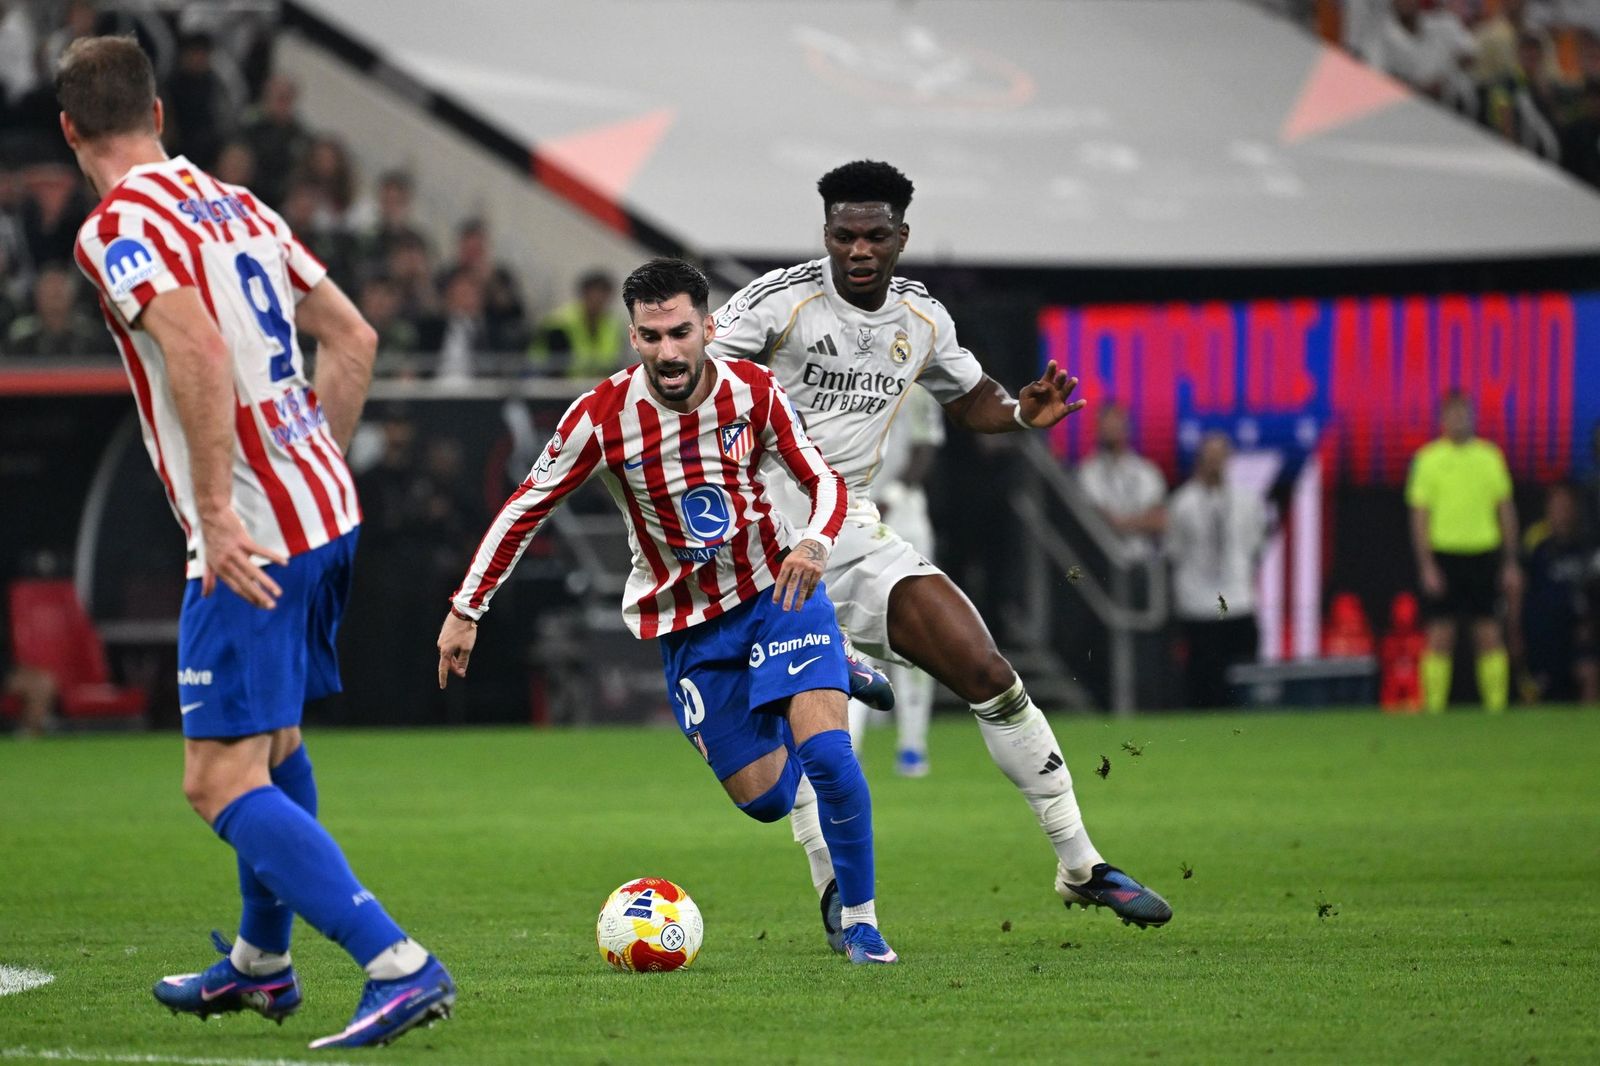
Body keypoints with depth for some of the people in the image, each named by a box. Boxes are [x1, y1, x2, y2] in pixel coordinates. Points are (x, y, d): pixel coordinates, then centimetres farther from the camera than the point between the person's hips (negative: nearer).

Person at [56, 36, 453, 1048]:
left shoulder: (118, 228, -11)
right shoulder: (236, 205, 13)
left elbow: (199, 348, -26)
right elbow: (353, 336, 15)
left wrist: (218, 512, -25)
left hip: (251, 540, -9)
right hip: (324, 512, 9)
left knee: (224, 783, -9)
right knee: (273, 743, 25)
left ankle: (400, 964, -20)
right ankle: (262, 961, 40)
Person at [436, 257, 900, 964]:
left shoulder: (753, 392, -13)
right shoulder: (603, 415, -16)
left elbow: (824, 481, -5)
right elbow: (526, 507, -6)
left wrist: (814, 543, -27)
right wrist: (466, 609, -5)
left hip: (777, 588, -1)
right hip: (686, 623, 1)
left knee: (826, 753, -20)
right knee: (764, 798, 2)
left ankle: (859, 920, -2)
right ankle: (827, 680, 35)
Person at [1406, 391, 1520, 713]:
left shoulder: (1491, 456, 8)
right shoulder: (1428, 459, 0)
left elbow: (1506, 511, 12)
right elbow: (1419, 516, -2)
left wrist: (1511, 563, 8)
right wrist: (1427, 567, -9)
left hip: (1484, 554, 2)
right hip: (1443, 555, -2)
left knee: (1489, 635, 1)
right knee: (1440, 637, -4)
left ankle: (1496, 707, 4)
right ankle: (1434, 708, 0)